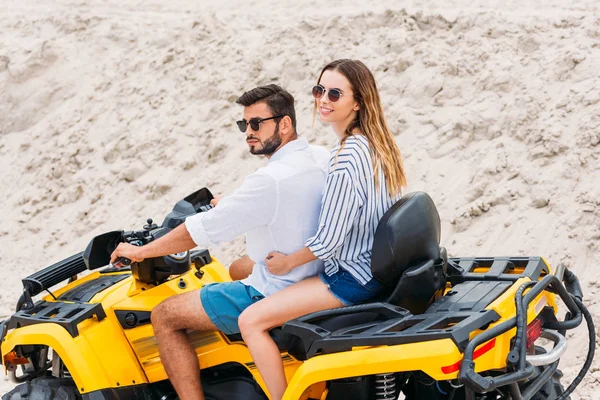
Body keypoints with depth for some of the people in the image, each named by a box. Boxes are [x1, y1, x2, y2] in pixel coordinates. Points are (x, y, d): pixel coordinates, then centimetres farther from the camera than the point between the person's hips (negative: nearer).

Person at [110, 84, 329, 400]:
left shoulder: (271, 180, -25)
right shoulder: (322, 158, 1)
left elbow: (201, 231, -19)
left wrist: (140, 251, -7)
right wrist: (231, 204, 27)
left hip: (273, 296, -9)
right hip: (314, 278, 9)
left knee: (164, 317, -3)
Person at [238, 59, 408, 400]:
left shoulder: (346, 161, -26)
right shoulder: (378, 144, 3)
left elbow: (329, 241, -24)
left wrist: (288, 262, -6)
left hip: (352, 278, -10)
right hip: (376, 265, 10)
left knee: (251, 321, -10)